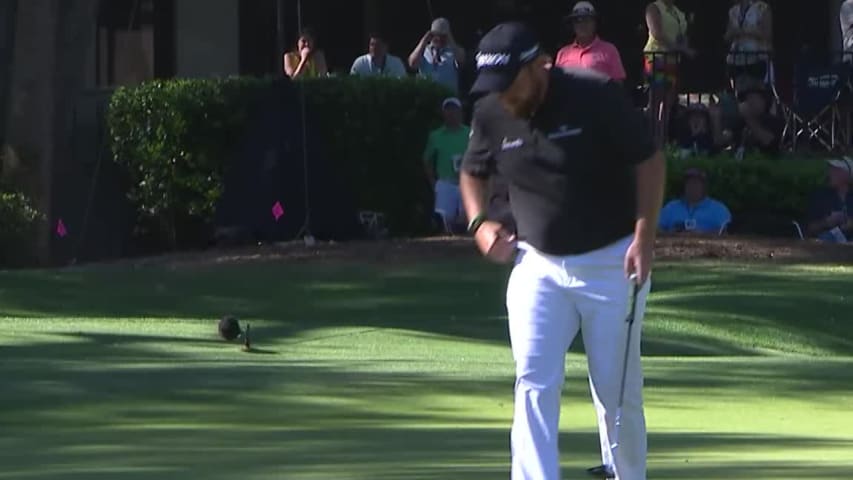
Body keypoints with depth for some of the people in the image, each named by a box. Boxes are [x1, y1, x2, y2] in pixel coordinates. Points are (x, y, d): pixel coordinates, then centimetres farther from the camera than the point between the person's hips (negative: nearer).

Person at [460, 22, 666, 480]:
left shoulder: (597, 96, -16)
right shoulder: (491, 114, -3)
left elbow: (649, 160, -8)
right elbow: (473, 172, 16)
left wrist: (644, 236, -15)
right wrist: (479, 223, -3)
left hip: (611, 262, -3)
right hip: (538, 265, 3)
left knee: (616, 389, 3)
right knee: (534, 382, -11)